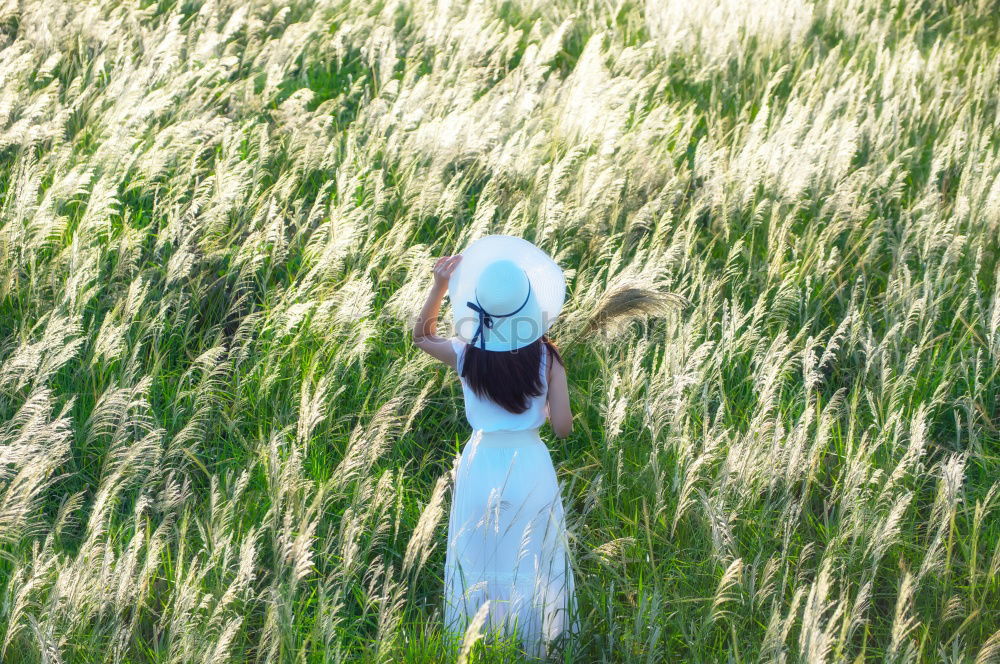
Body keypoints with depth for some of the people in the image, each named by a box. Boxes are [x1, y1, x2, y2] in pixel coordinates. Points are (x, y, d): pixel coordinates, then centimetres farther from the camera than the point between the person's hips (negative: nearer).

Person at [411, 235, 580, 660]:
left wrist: (439, 287, 2)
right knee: (532, 566, 15)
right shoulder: (545, 357, -14)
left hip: (482, 466, 1)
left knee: (479, 563, 16)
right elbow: (563, 428, -11)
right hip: (530, 466, 0)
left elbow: (421, 336, 9)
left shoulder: (468, 355, -12)